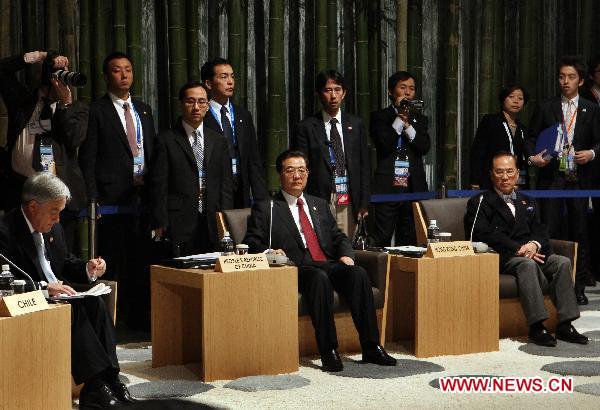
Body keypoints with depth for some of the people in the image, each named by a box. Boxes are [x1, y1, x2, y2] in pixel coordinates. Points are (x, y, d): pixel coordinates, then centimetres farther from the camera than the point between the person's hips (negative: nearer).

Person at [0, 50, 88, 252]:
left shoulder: (76, 107, 11)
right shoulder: (22, 98, 14)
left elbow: (75, 139, -4)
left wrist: (66, 103, -8)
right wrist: (41, 56, 1)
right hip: (19, 190, 1)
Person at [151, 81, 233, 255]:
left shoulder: (219, 141, 14)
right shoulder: (166, 141, 2)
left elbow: (226, 186, 13)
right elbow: (159, 187, -1)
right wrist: (161, 225, -8)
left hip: (213, 227, 3)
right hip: (179, 226, -3)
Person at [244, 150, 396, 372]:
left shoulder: (320, 205, 27)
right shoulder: (265, 208, 12)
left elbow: (339, 237, 25)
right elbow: (252, 242, 5)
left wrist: (346, 255, 3)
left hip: (329, 265, 4)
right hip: (296, 269, -4)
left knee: (358, 273, -28)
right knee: (320, 278, -38)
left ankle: (371, 348, -29)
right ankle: (328, 351, -35)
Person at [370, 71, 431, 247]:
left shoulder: (419, 119, 15)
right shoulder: (379, 117, 4)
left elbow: (424, 147, 1)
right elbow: (384, 145, -10)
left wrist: (407, 124, -9)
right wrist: (399, 118, -9)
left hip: (413, 188, 4)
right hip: (387, 188, -3)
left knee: (410, 240, 5)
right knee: (382, 240, -4)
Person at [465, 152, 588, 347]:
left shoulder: (527, 202, 27)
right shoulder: (479, 203, 7)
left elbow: (540, 231, 15)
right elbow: (484, 235, -8)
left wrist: (534, 244, -11)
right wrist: (518, 249, -16)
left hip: (531, 253, 6)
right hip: (501, 258, -5)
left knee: (562, 262, -21)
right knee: (527, 264, -36)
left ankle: (565, 325, -24)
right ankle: (536, 326, -40)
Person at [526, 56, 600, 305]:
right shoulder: (545, 109, 8)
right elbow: (531, 139, 8)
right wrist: (532, 156, -10)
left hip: (579, 179, 0)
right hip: (551, 177, 0)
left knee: (579, 233, 5)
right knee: (549, 231, -4)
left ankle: (579, 288, 11)